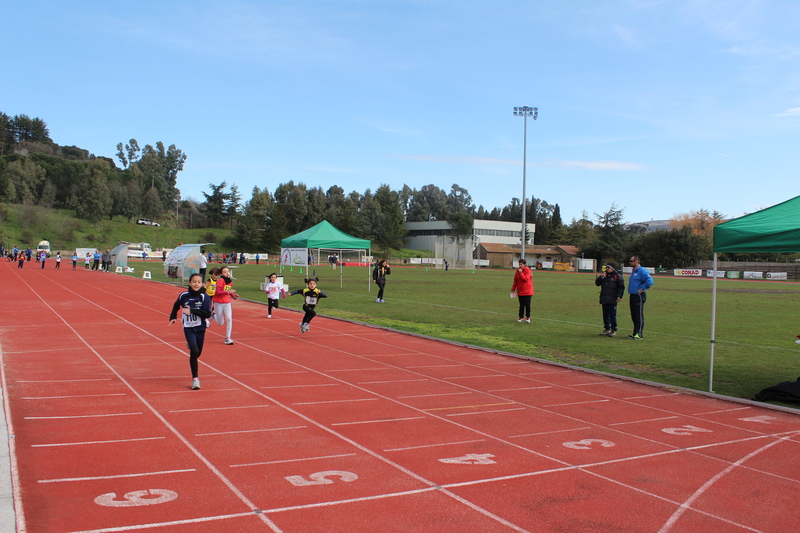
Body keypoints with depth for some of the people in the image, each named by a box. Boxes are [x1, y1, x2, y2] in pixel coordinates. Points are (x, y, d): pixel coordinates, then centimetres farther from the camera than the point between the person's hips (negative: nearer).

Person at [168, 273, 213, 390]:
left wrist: (192, 310, -24)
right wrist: (173, 317, 10)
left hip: (200, 328, 1)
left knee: (197, 353, 11)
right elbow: (176, 306, 18)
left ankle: (190, 345, 48)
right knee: (194, 351, -18)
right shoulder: (184, 296, -4)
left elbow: (207, 314, -17)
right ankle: (195, 378, -10)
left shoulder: (204, 297, -9)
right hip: (189, 328, -1)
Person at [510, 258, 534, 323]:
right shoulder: (517, 270, 6)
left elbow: (525, 279, -21)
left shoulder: (527, 270, -10)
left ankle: (528, 317, 9)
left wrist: (521, 273, -22)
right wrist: (513, 289, 10)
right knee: (521, 304, 7)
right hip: (520, 291, 4)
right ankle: (521, 317, 15)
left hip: (527, 291, -4)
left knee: (527, 304, -4)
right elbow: (515, 280, 12)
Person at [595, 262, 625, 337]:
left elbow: (621, 287, -4)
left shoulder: (617, 276, -2)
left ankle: (613, 330, 2)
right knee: (605, 315, 11)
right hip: (604, 299, 6)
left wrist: (619, 296, -13)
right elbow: (597, 283, 14)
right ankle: (607, 329, 19)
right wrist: (601, 277, -3)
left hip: (612, 300, -6)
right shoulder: (604, 275, 16)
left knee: (612, 315, -5)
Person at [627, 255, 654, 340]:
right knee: (634, 316, 12)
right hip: (633, 296, 9)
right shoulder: (633, 271, 16)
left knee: (639, 317, -5)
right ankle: (635, 333, 18)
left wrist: (642, 288, -17)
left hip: (639, 296, -9)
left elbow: (650, 281, -23)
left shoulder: (642, 271, -13)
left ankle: (639, 334, -2)